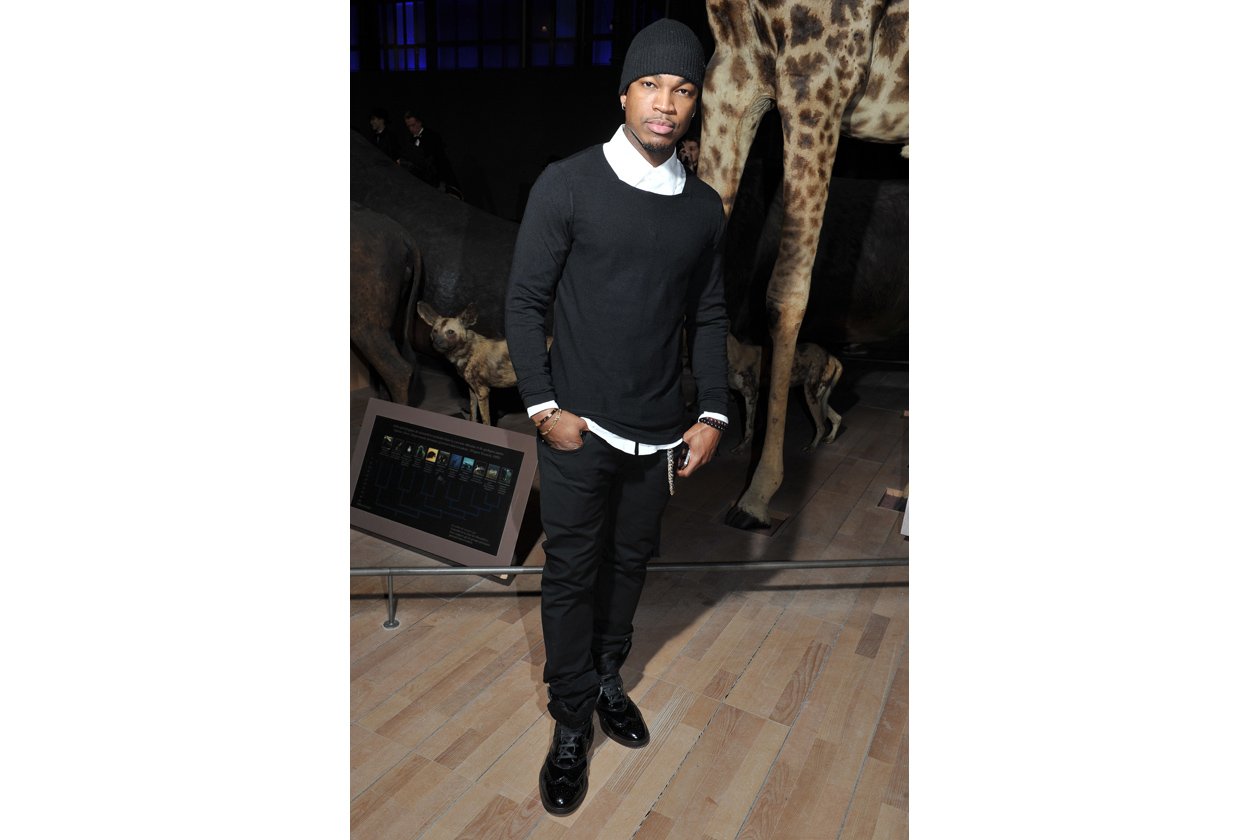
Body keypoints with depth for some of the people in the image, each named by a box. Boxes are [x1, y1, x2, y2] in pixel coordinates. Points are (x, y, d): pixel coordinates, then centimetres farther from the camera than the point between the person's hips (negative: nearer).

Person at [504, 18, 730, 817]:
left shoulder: (704, 206, 4)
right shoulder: (567, 185, -7)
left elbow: (709, 318, 10)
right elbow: (524, 300, -5)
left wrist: (713, 413, 2)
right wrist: (544, 405, -11)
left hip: (660, 432, 4)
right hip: (578, 428, -3)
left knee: (631, 561, 17)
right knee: (572, 572, 7)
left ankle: (608, 676, 41)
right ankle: (571, 722, 26)